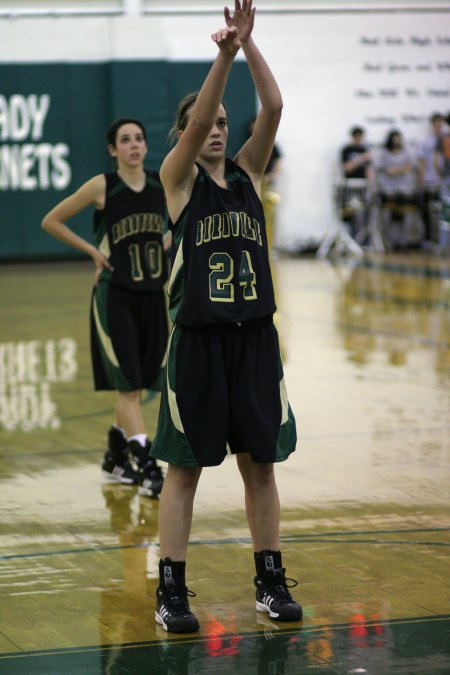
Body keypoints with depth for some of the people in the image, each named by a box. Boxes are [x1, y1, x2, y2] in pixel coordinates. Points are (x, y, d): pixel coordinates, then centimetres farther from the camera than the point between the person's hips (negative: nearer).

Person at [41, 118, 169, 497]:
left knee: (138, 383, 12)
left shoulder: (163, 185, 0)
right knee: (128, 383, -8)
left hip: (152, 294, 5)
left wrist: (167, 244, 4)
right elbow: (51, 221, -1)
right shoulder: (102, 187, -9)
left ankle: (116, 457, 28)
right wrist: (92, 251, -5)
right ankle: (146, 467, -10)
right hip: (114, 295, -5)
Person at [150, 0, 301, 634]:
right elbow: (196, 119, -19)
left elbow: (274, 108, -5)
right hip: (198, 338, -4)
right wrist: (225, 52, -31)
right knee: (185, 465, 1)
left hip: (253, 335, 4)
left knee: (260, 463, 9)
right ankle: (171, 591, 7)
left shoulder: (248, 172, 9)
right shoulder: (178, 177, -1)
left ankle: (271, 581, 19)